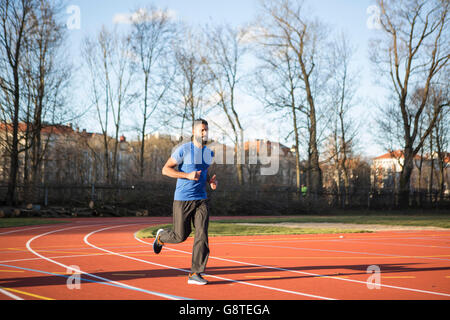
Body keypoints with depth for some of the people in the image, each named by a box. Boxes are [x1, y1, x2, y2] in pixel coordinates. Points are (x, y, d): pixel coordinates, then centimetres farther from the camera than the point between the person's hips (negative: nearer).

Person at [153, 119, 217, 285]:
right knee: (180, 236, 4)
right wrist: (188, 175, -20)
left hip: (201, 200, 5)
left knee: (202, 234, -9)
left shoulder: (209, 153, 10)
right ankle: (161, 236, 39)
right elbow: (165, 169, -9)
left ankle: (195, 274, -5)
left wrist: (211, 181, 5)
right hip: (182, 199, -5)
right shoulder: (183, 150, -10)